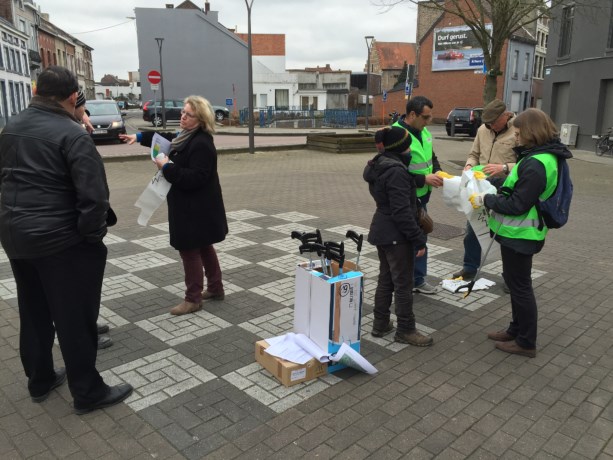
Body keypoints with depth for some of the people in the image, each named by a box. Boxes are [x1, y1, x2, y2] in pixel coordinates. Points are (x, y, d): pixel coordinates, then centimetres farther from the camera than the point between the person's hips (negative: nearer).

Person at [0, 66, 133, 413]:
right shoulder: (72, 134, -16)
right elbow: (94, 195, -22)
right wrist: (93, 235, -10)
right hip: (61, 240, -8)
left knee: (33, 313, 20)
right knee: (75, 318, 3)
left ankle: (40, 380, 35)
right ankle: (88, 393, 15)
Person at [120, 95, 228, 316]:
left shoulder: (201, 144, -23)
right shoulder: (188, 137, 10)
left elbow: (195, 178, -30)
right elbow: (167, 139, 30)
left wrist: (167, 167, -25)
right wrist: (140, 136, 24)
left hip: (196, 208, -11)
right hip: (193, 206, 11)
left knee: (189, 250, -1)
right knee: (203, 248, 18)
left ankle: (193, 298, 11)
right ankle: (216, 288, 31)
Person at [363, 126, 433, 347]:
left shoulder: (379, 165, 7)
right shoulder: (396, 171, -23)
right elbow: (402, 211, -25)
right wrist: (419, 239, -21)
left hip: (382, 231, 10)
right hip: (396, 235, -9)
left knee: (385, 279, 18)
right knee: (403, 284, 3)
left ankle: (381, 324, 28)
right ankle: (405, 330, 14)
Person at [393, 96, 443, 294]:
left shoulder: (424, 132, 8)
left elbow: (431, 157, 20)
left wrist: (437, 171, -2)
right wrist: (424, 179, -22)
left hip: (421, 197, 9)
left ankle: (419, 279, 32)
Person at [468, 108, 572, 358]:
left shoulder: (536, 164, -25)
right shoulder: (546, 156, 8)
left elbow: (517, 205, -24)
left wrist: (486, 200, -14)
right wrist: (494, 195, 6)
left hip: (520, 234, -10)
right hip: (520, 231, 10)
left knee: (519, 285, 3)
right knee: (516, 282, 21)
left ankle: (526, 342, 17)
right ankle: (517, 330, 36)